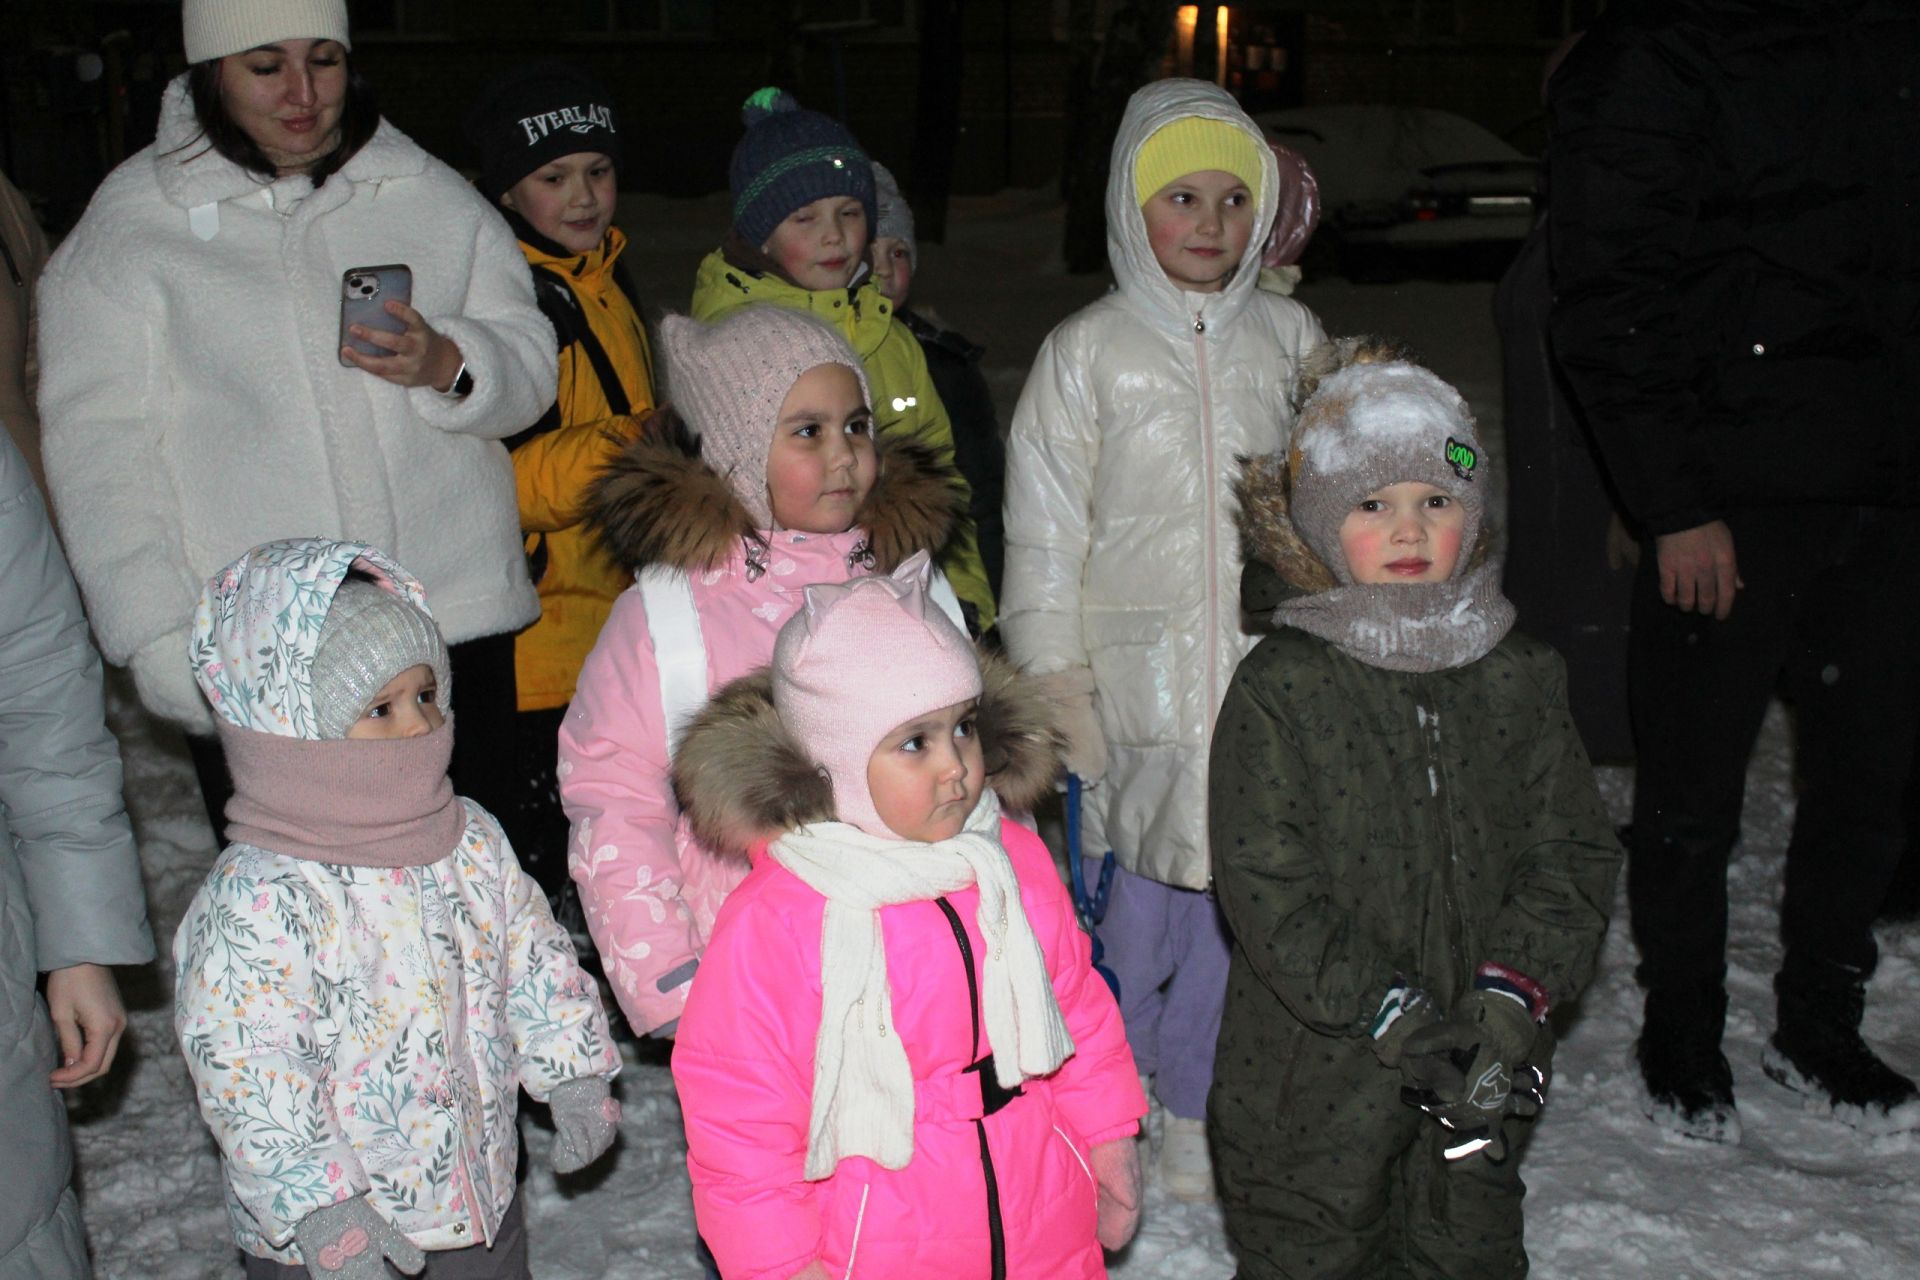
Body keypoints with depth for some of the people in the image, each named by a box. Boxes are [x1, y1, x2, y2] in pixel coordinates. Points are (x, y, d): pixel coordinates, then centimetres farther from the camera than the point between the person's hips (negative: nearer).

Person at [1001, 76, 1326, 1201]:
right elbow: (1045, 530, 0)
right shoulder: (1086, 352, 0)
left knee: (1234, 891, 5)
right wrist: (1054, 685, -4)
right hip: (1138, 675, -2)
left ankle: (1195, 1114, 22)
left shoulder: (1292, 338, 8)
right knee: (1134, 897, 1)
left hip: (1268, 673, 2)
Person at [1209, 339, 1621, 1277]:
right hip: (1313, 1077, -3)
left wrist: (1513, 993, -14)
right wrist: (1392, 1021, -20)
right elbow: (1266, 886, -15)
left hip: (1475, 1081, 4)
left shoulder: (1518, 677, 1)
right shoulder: (1278, 685, -11)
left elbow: (1574, 849, 1)